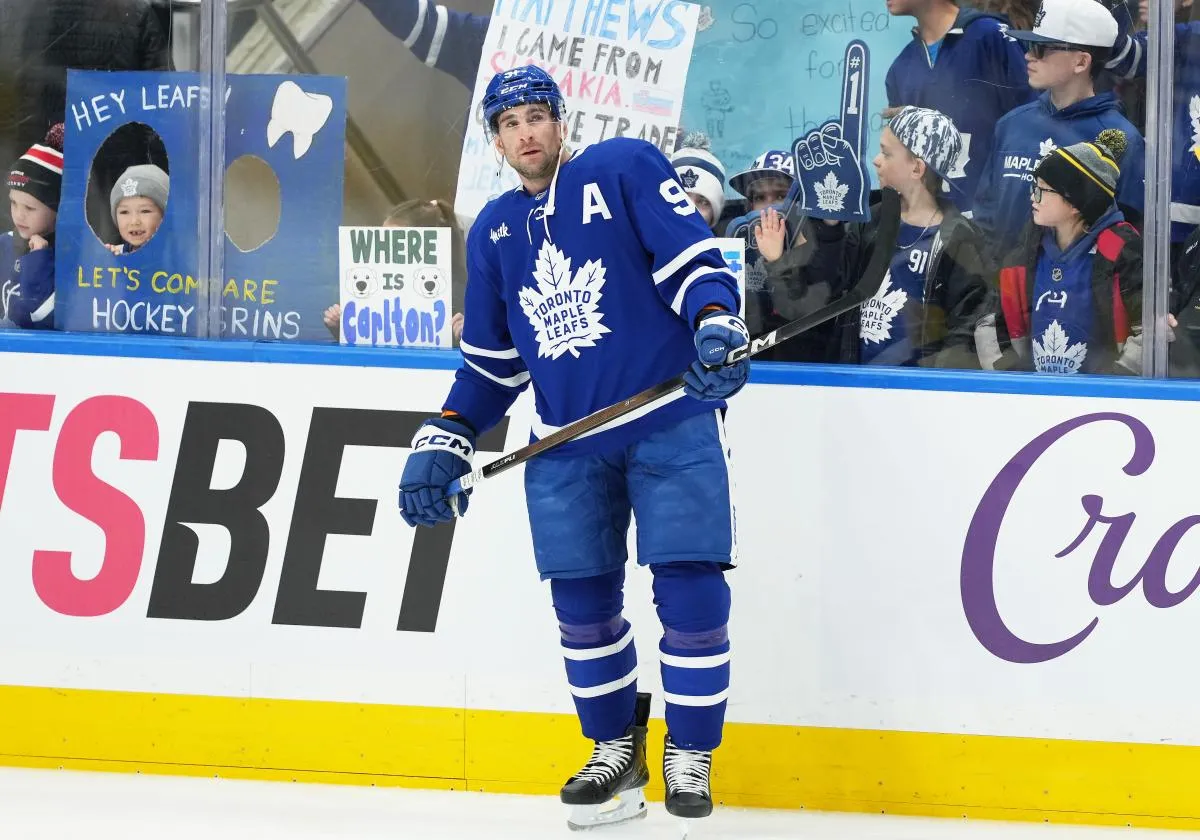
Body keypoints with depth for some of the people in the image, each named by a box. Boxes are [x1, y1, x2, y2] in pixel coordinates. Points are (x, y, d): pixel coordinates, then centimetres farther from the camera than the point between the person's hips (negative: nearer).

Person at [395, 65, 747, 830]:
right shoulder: (494, 232, 14)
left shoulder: (626, 168, -2)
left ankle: (690, 754, 4)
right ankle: (616, 749, 19)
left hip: (673, 425, -5)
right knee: (582, 598, 2)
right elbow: (490, 363, 20)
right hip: (566, 444, 5)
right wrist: (444, 445, 10)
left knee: (690, 587, -10)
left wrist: (717, 327, -28)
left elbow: (693, 258, -9)